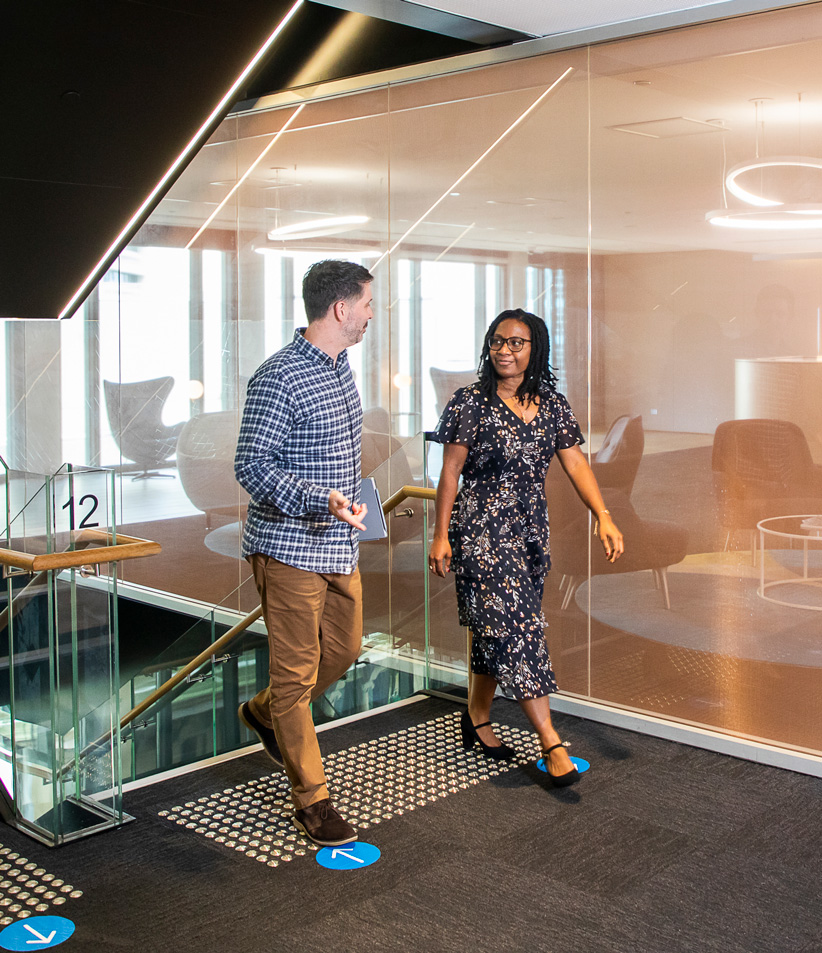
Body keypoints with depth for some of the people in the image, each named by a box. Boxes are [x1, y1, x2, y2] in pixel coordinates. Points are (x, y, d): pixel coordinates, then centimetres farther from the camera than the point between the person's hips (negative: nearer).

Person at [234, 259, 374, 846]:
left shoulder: (340, 366, 11)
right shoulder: (279, 378, -19)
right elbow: (252, 467, -22)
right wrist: (323, 501, -34)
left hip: (339, 546, 9)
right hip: (291, 549, -9)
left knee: (345, 650, 20)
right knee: (298, 674, 2)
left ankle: (264, 713, 44)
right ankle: (312, 800, 14)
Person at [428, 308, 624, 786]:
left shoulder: (553, 403, 6)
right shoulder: (471, 402, -7)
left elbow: (576, 463, 3)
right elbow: (450, 472, -5)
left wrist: (605, 516, -9)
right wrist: (441, 535, -8)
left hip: (531, 529, 5)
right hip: (482, 530, -5)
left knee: (498, 629, 14)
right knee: (516, 626, -9)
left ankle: (478, 718, 31)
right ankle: (551, 743, -7)